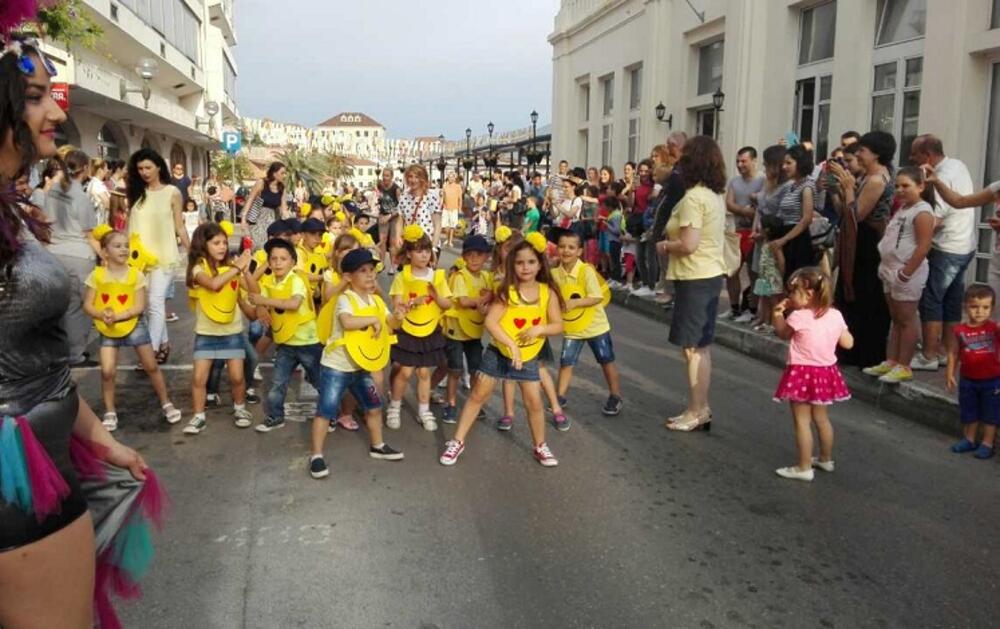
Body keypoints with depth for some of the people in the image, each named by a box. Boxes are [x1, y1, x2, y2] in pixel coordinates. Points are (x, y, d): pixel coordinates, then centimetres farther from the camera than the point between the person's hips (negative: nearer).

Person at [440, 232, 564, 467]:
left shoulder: (548, 292, -8)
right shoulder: (507, 291, -15)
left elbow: (558, 325, -6)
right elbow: (490, 321, -23)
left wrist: (540, 328, -26)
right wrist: (511, 345, -31)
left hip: (528, 357, 2)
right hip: (499, 353, -1)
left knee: (534, 403, 4)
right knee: (477, 396, 5)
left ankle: (540, 447, 25)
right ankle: (457, 442, 16)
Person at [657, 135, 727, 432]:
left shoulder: (693, 197, -18)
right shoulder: (716, 196, 11)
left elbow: (688, 244, -24)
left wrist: (665, 245, -7)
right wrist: (673, 241, 13)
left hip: (695, 278, -10)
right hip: (711, 273, 10)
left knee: (693, 347, -1)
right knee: (701, 346, 16)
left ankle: (696, 412, 8)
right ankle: (701, 409, 24)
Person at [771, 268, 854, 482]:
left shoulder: (799, 317, -17)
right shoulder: (835, 315, -3)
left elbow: (783, 334, 0)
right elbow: (848, 343, 4)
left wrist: (777, 314, 10)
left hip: (803, 374, -7)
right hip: (826, 371, 7)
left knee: (802, 421, 1)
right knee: (821, 418, 22)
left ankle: (804, 468, 4)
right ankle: (826, 459, 34)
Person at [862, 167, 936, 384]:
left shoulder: (922, 212, -14)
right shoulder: (902, 208, 15)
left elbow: (923, 247, -20)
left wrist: (906, 272, -21)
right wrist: (886, 266, 13)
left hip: (907, 272, -9)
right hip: (891, 270, 9)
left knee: (906, 319, -1)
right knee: (895, 319, 14)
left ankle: (903, 367, 5)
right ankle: (890, 362, 21)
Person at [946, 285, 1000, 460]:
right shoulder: (960, 330, -6)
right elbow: (954, 353, 2)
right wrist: (950, 373, 0)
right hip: (967, 379, 3)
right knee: (968, 412, 17)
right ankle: (969, 439, 33)